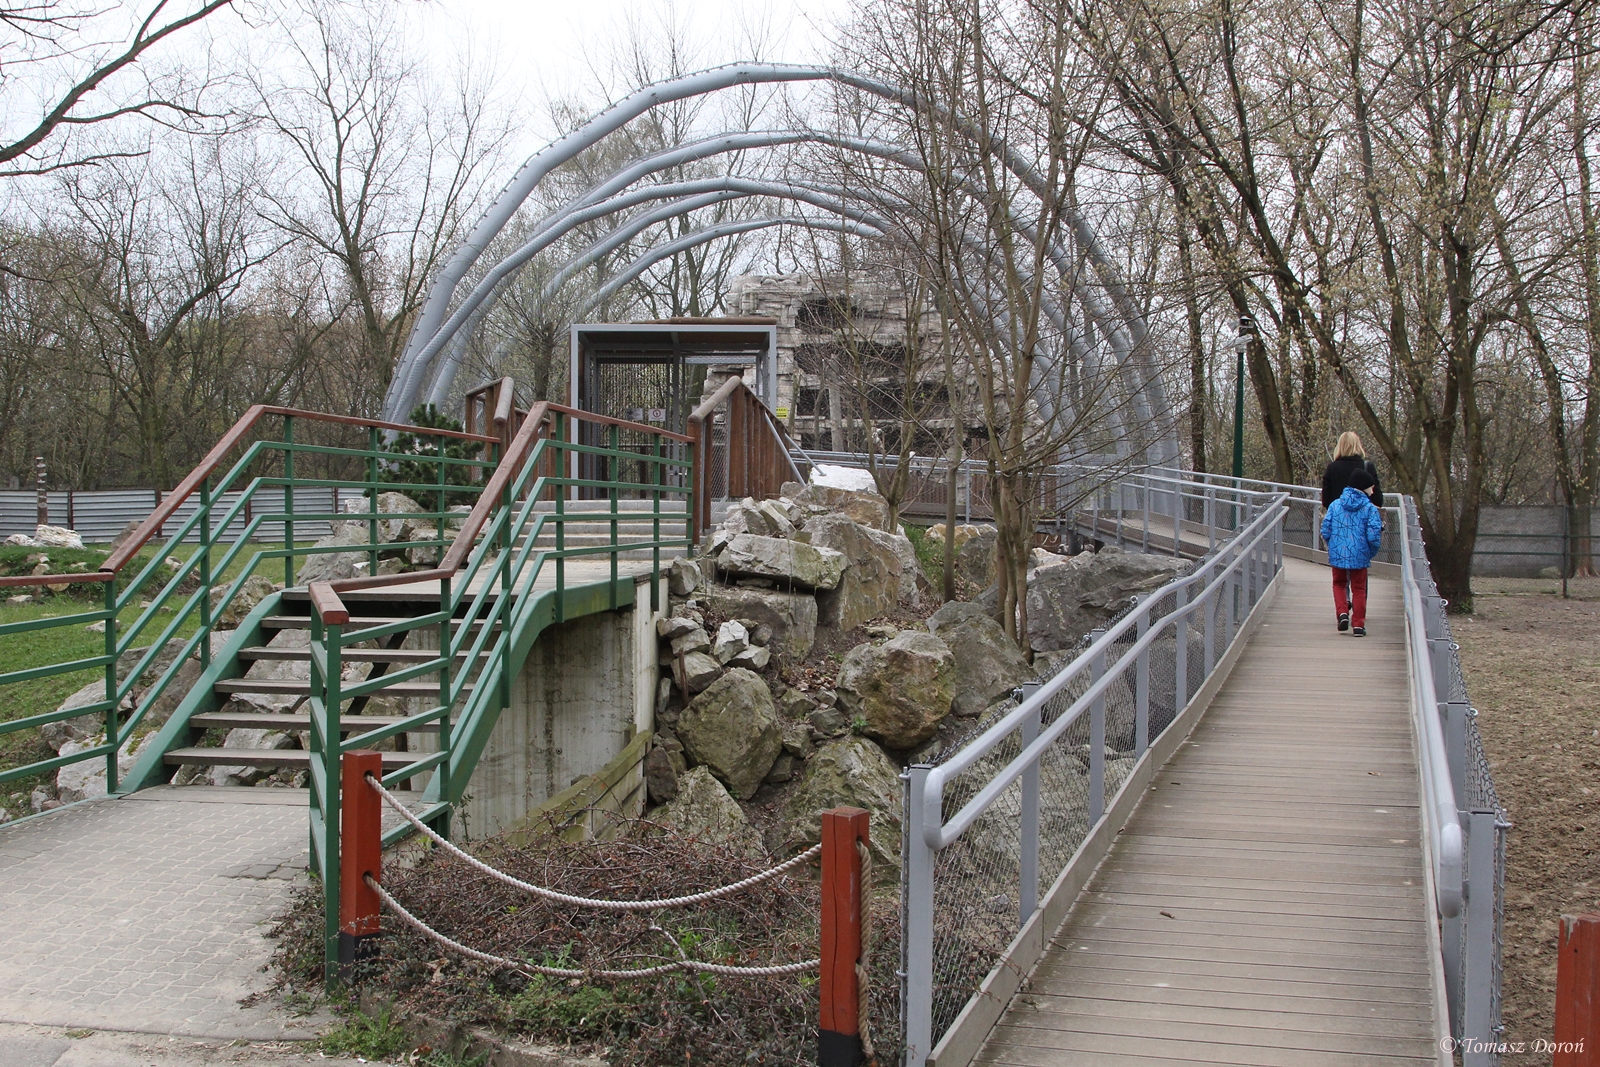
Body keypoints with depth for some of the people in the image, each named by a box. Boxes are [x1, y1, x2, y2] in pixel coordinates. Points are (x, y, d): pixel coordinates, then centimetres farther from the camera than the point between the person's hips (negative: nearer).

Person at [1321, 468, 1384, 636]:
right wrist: (1372, 553, 6)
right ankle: (1358, 625, 10)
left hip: (1337, 554, 2)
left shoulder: (1335, 505, 0)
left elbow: (1325, 531, -1)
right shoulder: (1370, 508, -8)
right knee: (1358, 588, 11)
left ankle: (1342, 612, 1)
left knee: (1339, 583, 22)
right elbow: (1374, 536, -14)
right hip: (1360, 556, -2)